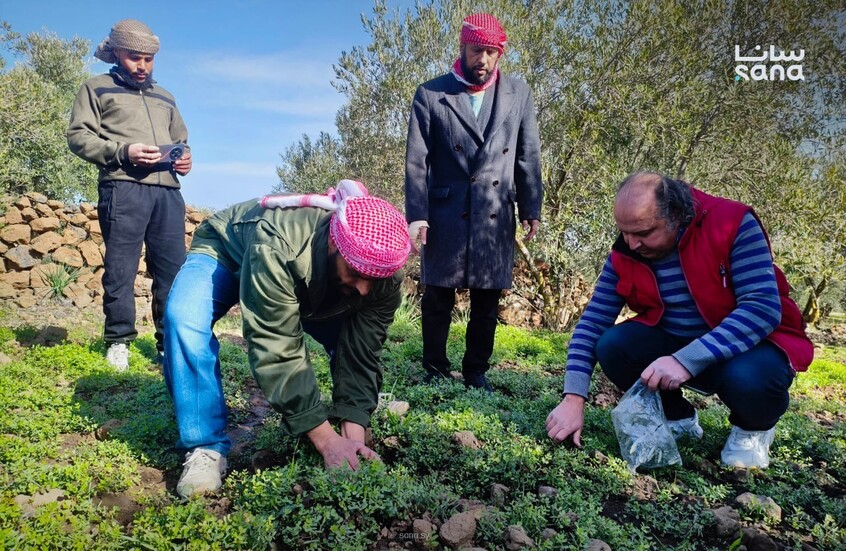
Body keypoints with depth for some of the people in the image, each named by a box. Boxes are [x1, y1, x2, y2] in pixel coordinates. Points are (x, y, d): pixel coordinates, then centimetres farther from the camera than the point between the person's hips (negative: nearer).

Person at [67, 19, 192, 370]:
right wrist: (123, 151, -13)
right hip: (123, 188, -4)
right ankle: (118, 341, 6)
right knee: (120, 267, -4)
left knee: (173, 267, -1)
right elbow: (78, 136, 3)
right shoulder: (97, 88, 14)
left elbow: (181, 140, 32)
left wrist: (185, 158, 8)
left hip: (167, 191, 4)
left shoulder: (164, 98, 28)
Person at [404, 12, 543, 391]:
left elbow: (529, 157, 10)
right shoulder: (430, 94, 1)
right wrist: (416, 215, -9)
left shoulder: (518, 94, 9)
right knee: (438, 300, 6)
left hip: (497, 217, 2)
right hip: (445, 215, -2)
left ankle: (476, 372, 24)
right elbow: (416, 161, -2)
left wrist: (531, 209, 5)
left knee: (487, 302, 9)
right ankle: (435, 372, 21)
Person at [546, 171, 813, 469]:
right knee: (611, 346, -21)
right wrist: (574, 399, -25)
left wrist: (686, 360, -40)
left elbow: (764, 309, -30)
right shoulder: (625, 254, -10)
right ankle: (678, 417, 8)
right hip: (674, 343, 4)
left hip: (750, 341, -3)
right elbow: (592, 323, -13)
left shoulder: (733, 223, -22)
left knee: (747, 376, -37)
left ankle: (753, 427, 3)